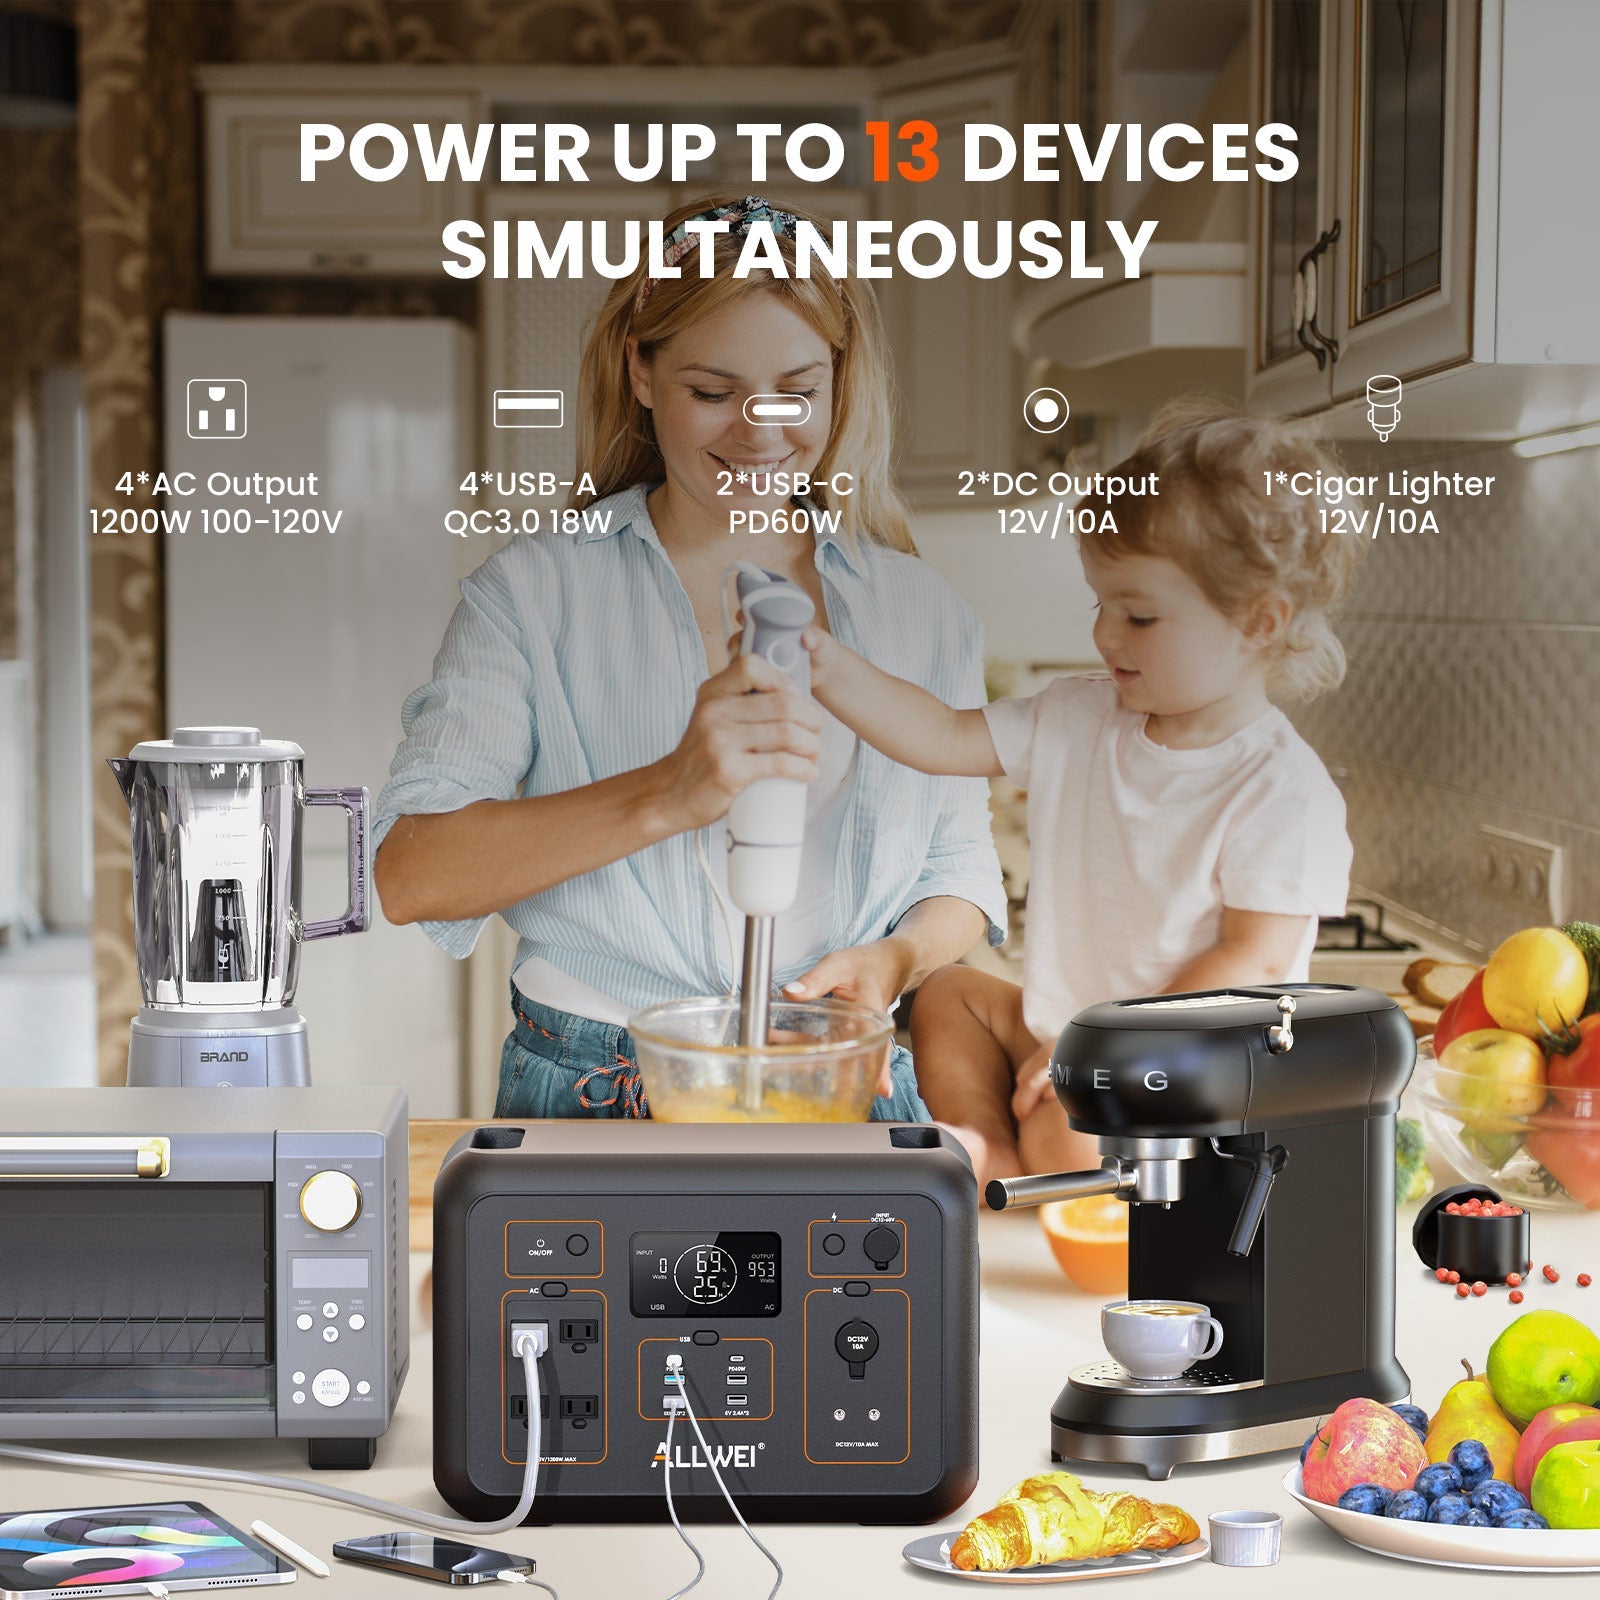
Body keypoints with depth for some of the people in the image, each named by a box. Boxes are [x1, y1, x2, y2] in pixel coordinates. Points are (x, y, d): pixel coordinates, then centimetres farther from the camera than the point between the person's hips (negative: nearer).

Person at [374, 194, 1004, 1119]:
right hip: (592, 1100, -2)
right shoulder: (537, 591, 3)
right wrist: (666, 796, -23)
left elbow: (962, 869, 18)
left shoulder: (919, 610, 13)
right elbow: (408, 873, -10)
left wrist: (893, 958, -6)